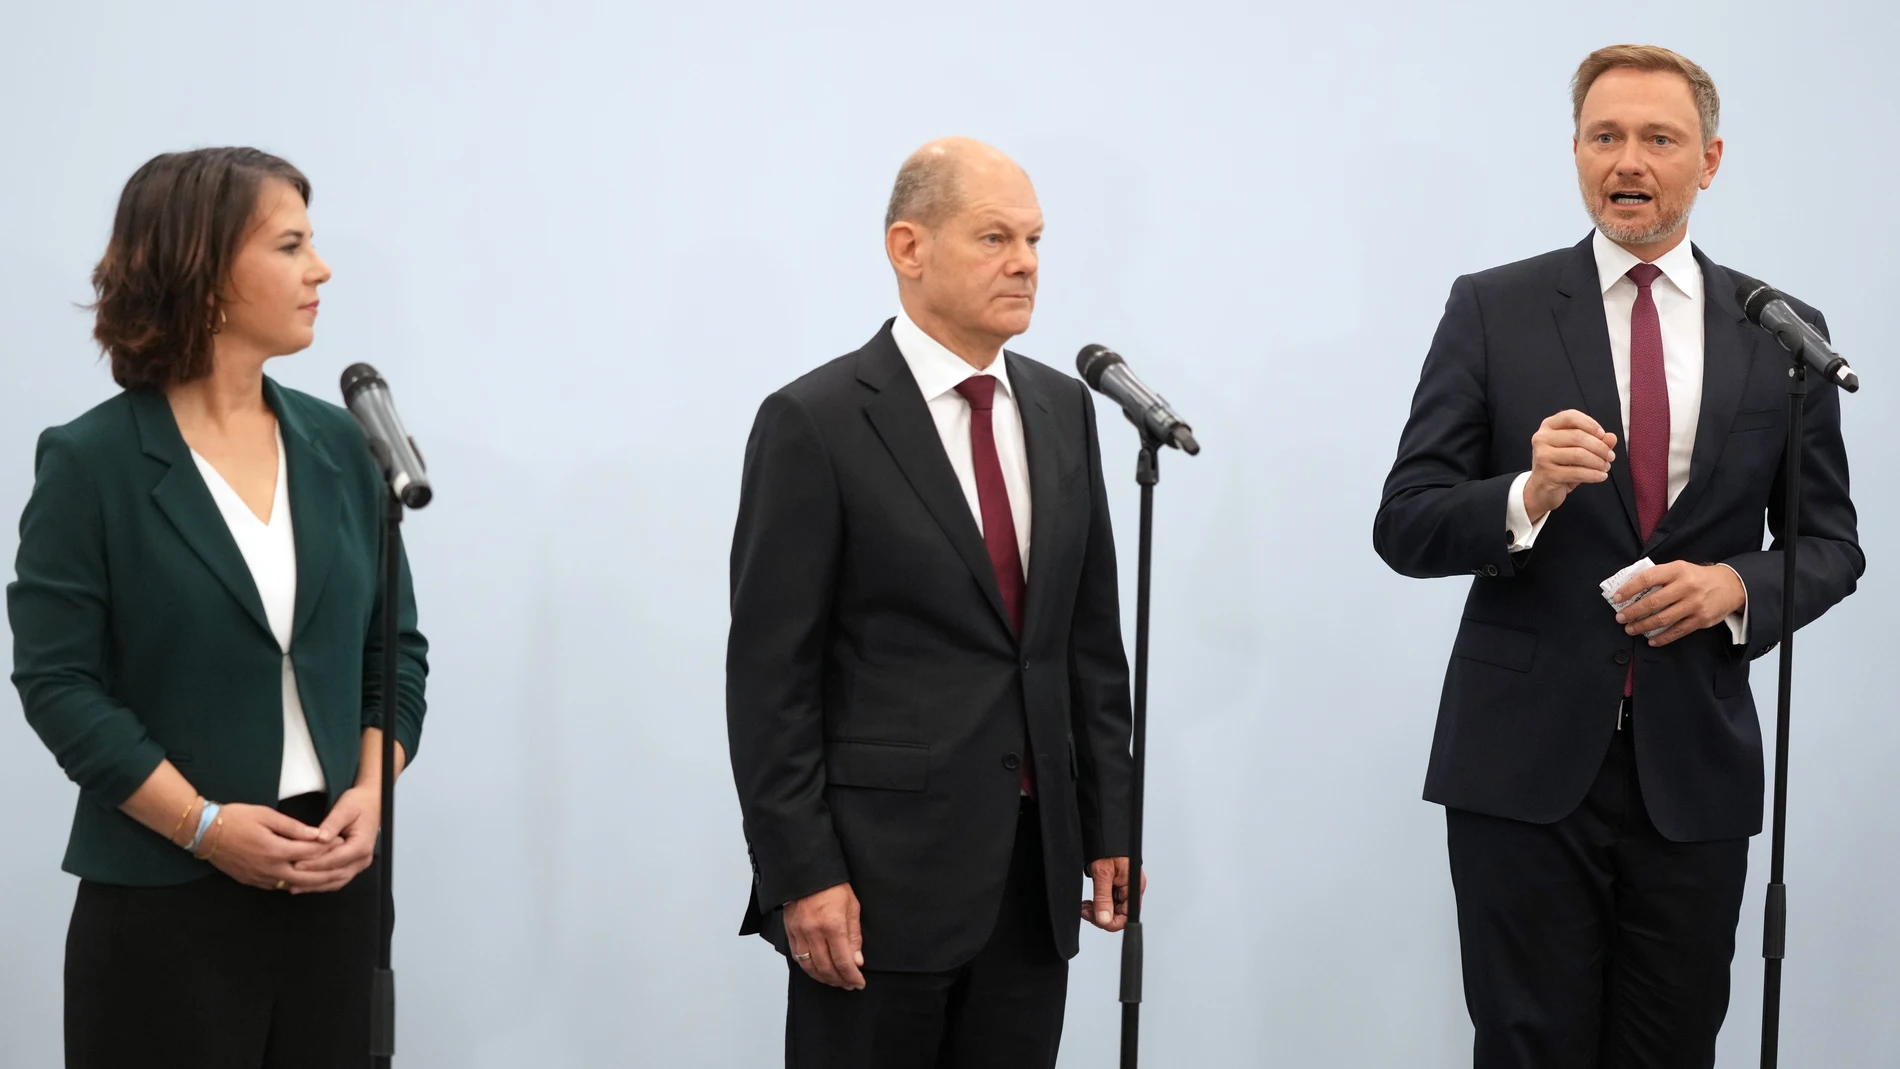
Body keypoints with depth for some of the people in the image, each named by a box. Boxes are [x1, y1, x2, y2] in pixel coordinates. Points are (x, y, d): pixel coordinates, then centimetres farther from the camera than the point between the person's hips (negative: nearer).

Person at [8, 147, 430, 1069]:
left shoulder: (339, 445, 7)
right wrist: (204, 825, -16)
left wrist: (372, 792, -7)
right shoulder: (92, 463, -6)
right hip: (162, 904, -4)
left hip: (332, 884, 4)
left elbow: (395, 649, 9)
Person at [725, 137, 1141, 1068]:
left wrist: (1108, 825, 10)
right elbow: (770, 674, -10)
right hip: (878, 873, -5)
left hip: (1036, 872, 5)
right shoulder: (815, 424, -8)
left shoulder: (1062, 410, 10)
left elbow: (1091, 636, 14)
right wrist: (800, 875, -13)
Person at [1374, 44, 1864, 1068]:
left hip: (1697, 768, 2)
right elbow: (1404, 528, -3)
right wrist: (1529, 494, -22)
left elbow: (1829, 542, 11)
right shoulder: (1493, 310, 0)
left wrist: (1739, 587, -10)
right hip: (1525, 763, -2)